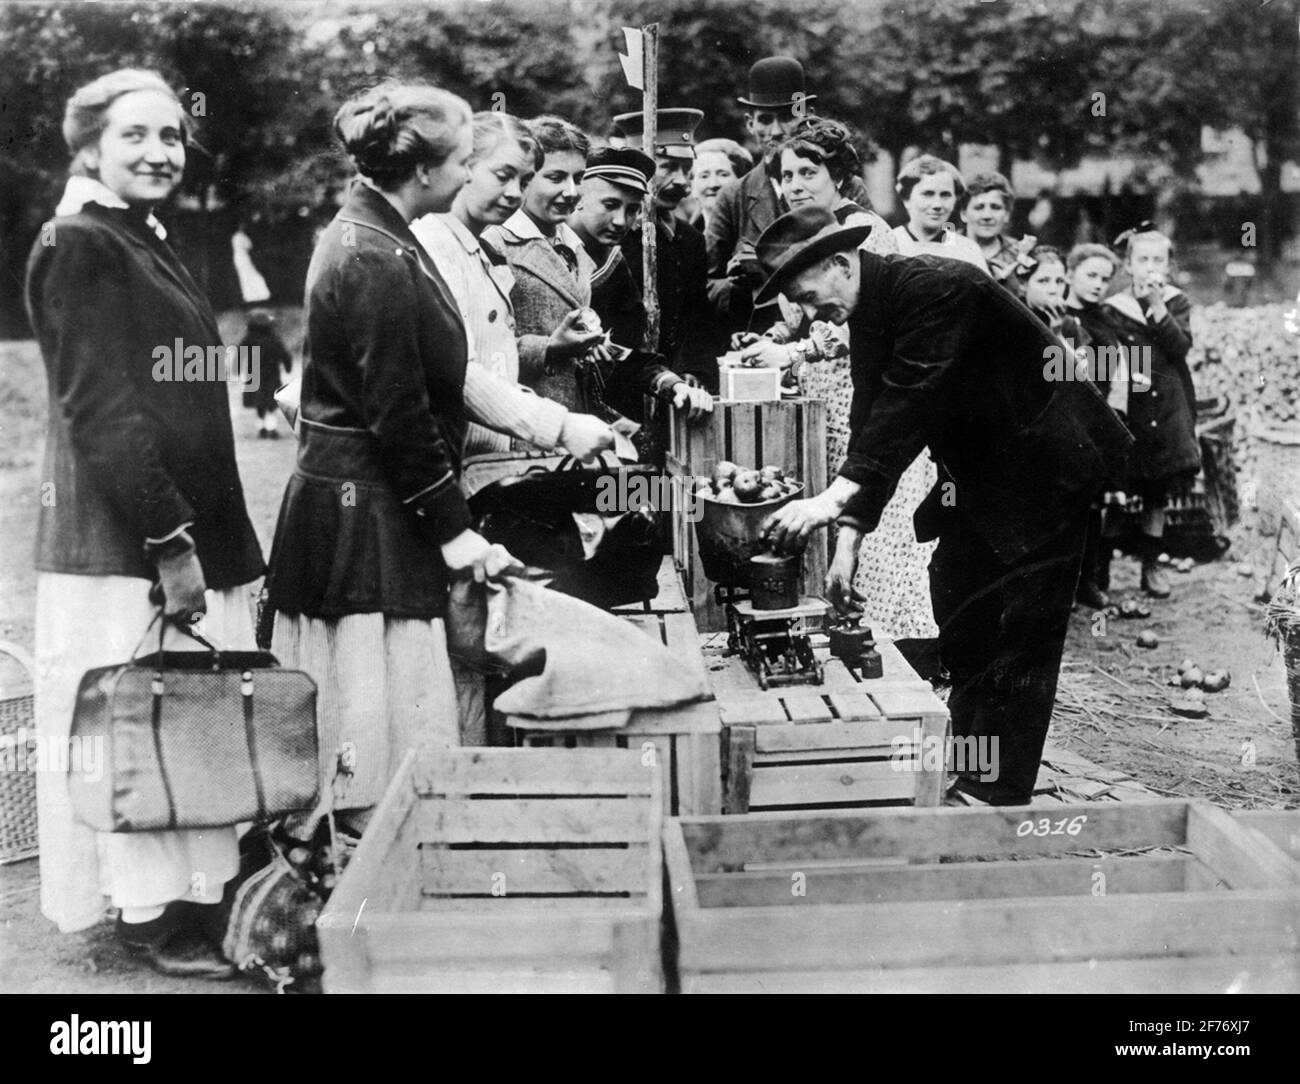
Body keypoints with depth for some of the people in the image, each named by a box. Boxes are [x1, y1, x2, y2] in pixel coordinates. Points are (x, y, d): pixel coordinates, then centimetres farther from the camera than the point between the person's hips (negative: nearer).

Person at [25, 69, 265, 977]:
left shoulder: (151, 247, 18)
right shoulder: (79, 247, -8)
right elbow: (97, 407, -16)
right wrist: (168, 539, -19)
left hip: (191, 529, 8)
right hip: (121, 542, -8)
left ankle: (197, 899, 19)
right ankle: (151, 914, 9)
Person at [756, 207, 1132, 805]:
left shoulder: (938, 287, -25)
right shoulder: (868, 317, 3)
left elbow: (910, 402, -34)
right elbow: (872, 425, 1)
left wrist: (833, 499, -39)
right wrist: (850, 537, -7)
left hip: (1049, 465, -10)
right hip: (984, 474, 10)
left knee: (1020, 636, -7)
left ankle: (998, 794, -2)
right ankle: (965, 768, 26)